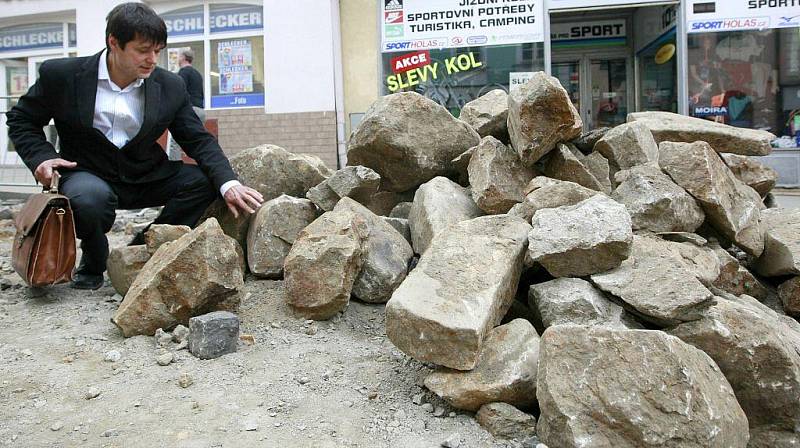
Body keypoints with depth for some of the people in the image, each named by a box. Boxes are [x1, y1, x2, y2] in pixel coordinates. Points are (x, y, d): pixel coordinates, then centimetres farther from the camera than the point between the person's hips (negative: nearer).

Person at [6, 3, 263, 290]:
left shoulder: (170, 86, -4)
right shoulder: (62, 75, -8)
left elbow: (199, 141, -5)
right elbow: (21, 120, 6)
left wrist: (228, 184, -22)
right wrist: (40, 157, -14)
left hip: (145, 178, 3)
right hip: (87, 175, -3)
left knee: (203, 181, -20)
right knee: (91, 199, -38)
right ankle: (93, 263, -2)